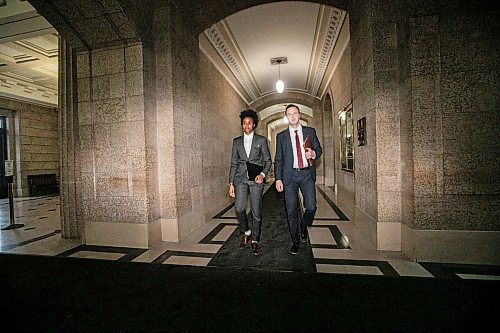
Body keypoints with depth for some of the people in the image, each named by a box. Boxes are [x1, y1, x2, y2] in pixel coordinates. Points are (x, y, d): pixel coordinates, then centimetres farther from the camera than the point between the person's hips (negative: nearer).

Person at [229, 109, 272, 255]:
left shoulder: (261, 140, 5)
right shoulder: (237, 141, 12)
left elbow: (268, 160, 6)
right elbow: (233, 163, 11)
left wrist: (262, 174, -13)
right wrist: (231, 183, 6)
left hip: (256, 179, -1)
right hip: (240, 178, 2)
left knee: (256, 211, 1)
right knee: (239, 208, -8)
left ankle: (254, 241, 19)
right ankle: (246, 232, 20)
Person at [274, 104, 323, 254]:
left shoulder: (310, 132, 10)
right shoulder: (281, 136, 8)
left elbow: (319, 149, 14)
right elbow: (278, 159, 6)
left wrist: (313, 153, -10)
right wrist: (278, 179, -2)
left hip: (307, 174, 1)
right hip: (290, 175, 0)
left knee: (311, 207, -5)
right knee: (292, 211, 3)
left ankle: (303, 225, 29)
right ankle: (295, 241, 21)